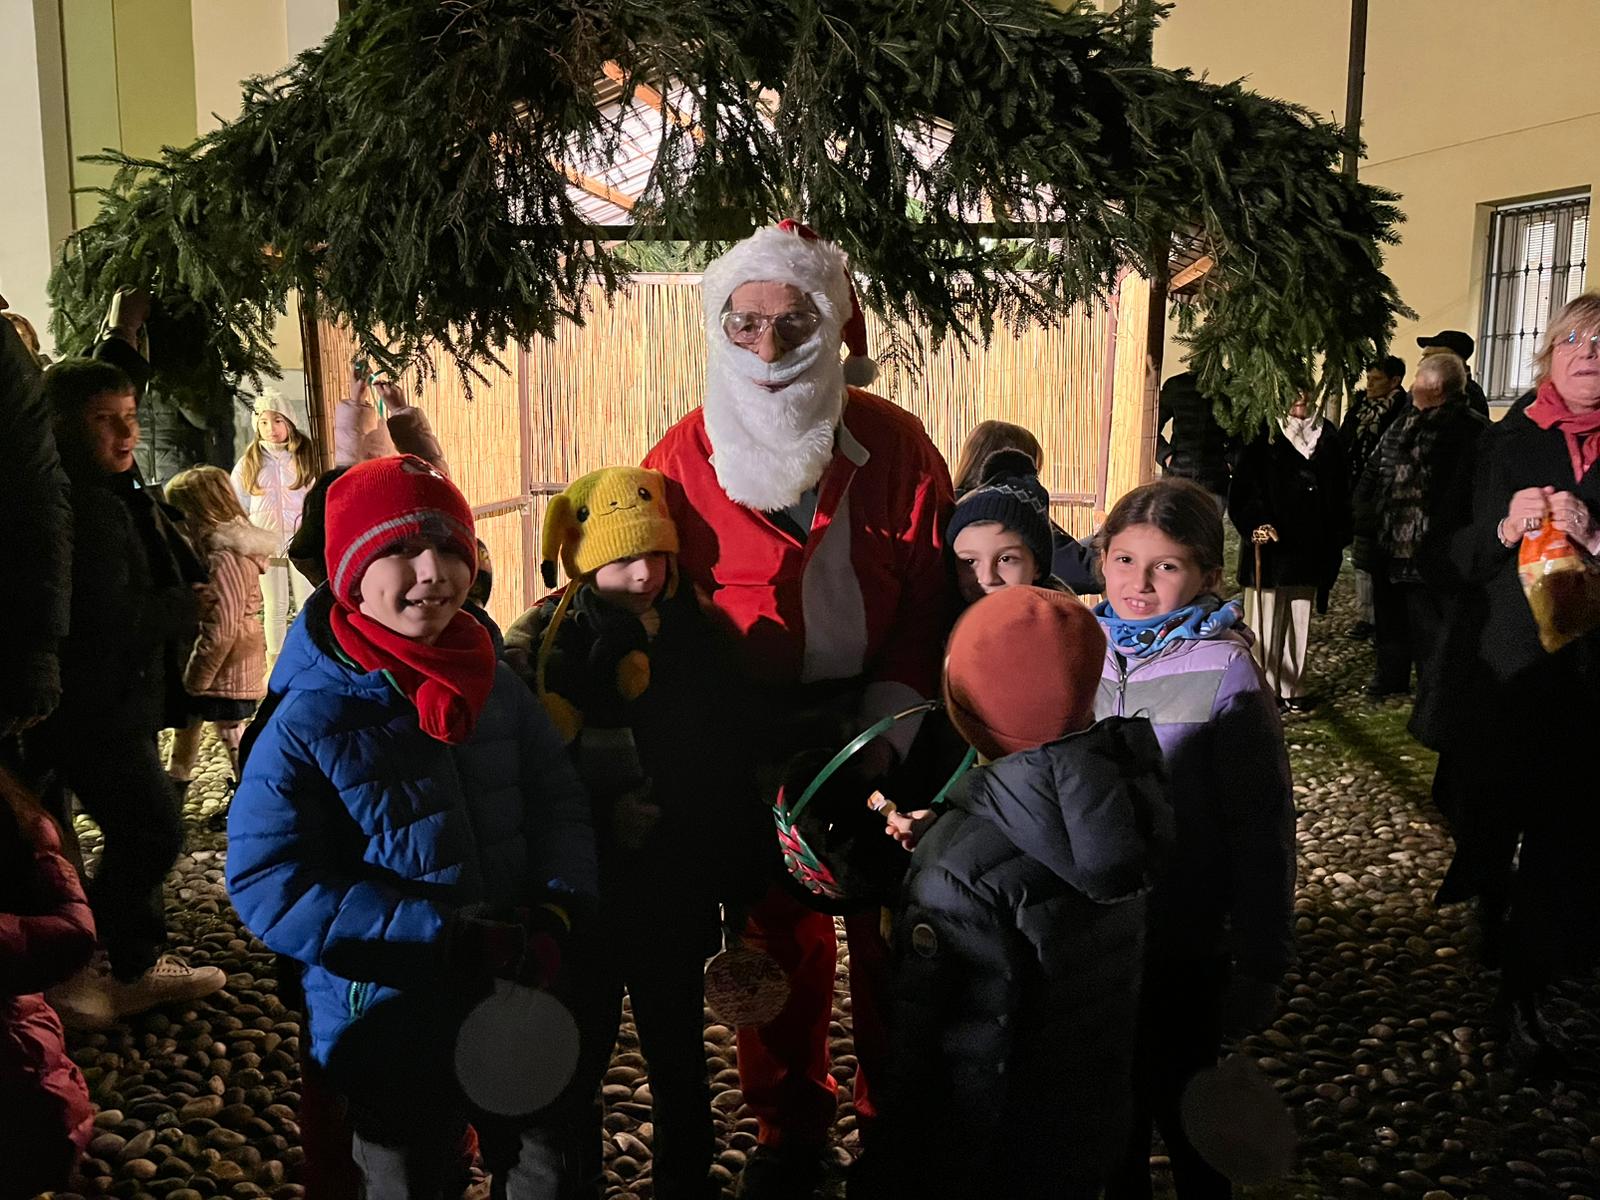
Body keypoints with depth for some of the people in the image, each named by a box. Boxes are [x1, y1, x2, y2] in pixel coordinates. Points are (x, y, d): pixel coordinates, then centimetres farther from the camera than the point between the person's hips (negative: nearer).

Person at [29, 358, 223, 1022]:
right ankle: (71, 972, 9)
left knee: (137, 835, 16)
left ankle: (140, 964, 28)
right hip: (93, 709, -10)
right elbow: (108, 618, -27)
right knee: (154, 832, -6)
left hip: (121, 700, 10)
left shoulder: (118, 497, 13)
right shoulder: (80, 507, -20)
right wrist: (186, 607, -13)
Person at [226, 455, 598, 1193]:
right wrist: (447, 935, -27)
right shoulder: (308, 719, -19)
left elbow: (560, 805, 1)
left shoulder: (496, 688, -4)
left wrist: (557, 910, -19)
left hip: (517, 1007, 4)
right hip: (391, 1032, -4)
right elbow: (266, 884, -23)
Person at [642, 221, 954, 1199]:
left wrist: (889, 715, -15)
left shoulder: (894, 443, -6)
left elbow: (935, 593, -5)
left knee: (891, 935, 13)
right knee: (780, 935, 15)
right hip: (754, 750, 0)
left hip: (885, 732, 0)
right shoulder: (685, 459, -6)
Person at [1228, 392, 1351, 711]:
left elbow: (1338, 493, 12)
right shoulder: (1265, 436, -5)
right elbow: (1245, 487, -10)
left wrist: (1337, 538, 8)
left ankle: (1292, 687, 21)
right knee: (1265, 617, 0)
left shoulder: (1327, 435, 8)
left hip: (1308, 544, 4)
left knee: (1300, 621, 11)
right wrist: (1255, 524, -24)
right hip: (1269, 542, -4)